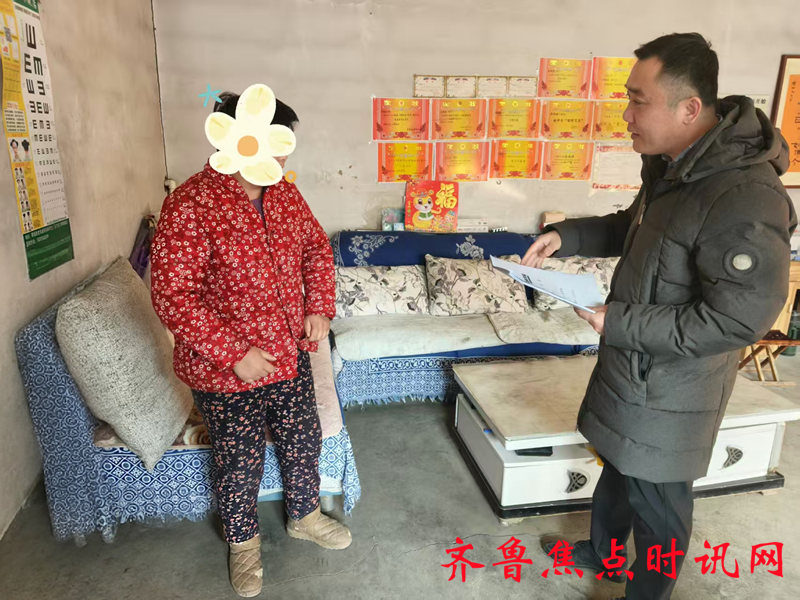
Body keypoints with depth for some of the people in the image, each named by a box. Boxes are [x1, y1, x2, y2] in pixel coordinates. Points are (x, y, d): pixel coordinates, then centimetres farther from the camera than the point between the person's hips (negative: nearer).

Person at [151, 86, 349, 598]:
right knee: (241, 464, 15)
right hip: (227, 372, -6)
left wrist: (320, 308, 0)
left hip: (290, 357, 6)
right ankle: (244, 543, 44)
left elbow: (317, 248, 12)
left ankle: (304, 516, 49)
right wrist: (234, 354, -23)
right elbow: (172, 296, -24)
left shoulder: (284, 194, -1)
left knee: (304, 442, 21)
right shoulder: (191, 207, -23)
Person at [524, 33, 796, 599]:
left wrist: (620, 322, -25)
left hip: (670, 387, -9)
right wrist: (567, 235, 1)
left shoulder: (745, 198, -30)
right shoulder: (674, 165, 0)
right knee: (618, 466, 27)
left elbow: (739, 319, -28)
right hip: (632, 363, 9)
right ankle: (602, 551, 53)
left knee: (657, 498, 13)